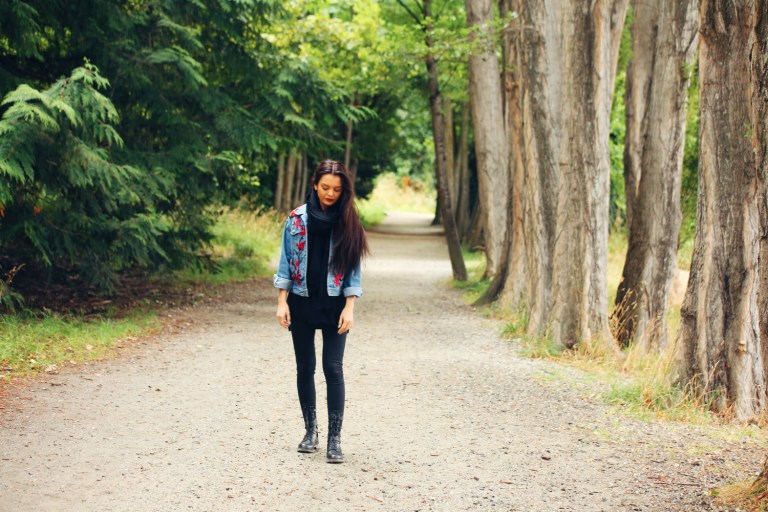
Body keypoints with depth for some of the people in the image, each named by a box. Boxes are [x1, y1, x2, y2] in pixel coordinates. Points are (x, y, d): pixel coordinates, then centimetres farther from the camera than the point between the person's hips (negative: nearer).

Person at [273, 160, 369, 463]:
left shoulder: (347, 222, -2)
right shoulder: (297, 218, -1)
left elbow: (353, 267, 0)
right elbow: (286, 261, 2)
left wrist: (349, 307, -7)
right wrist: (282, 301, -3)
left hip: (334, 305, -1)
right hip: (302, 302, 1)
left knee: (333, 369, -7)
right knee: (305, 368, 8)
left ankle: (335, 438, -4)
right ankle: (310, 430, 21)